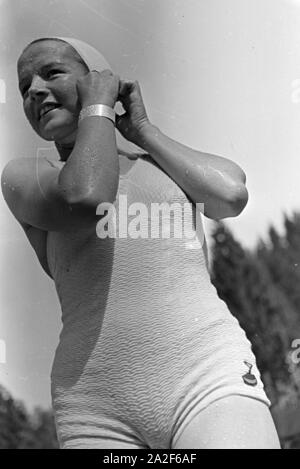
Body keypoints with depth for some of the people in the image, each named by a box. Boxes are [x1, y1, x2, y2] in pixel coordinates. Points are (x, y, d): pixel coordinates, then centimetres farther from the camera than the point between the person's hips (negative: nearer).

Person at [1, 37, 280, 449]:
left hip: (208, 380, 1)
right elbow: (84, 200, -10)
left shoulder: (165, 166, 21)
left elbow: (231, 195, -1)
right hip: (99, 412, 0)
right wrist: (97, 107, 6)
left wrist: (142, 130, 12)